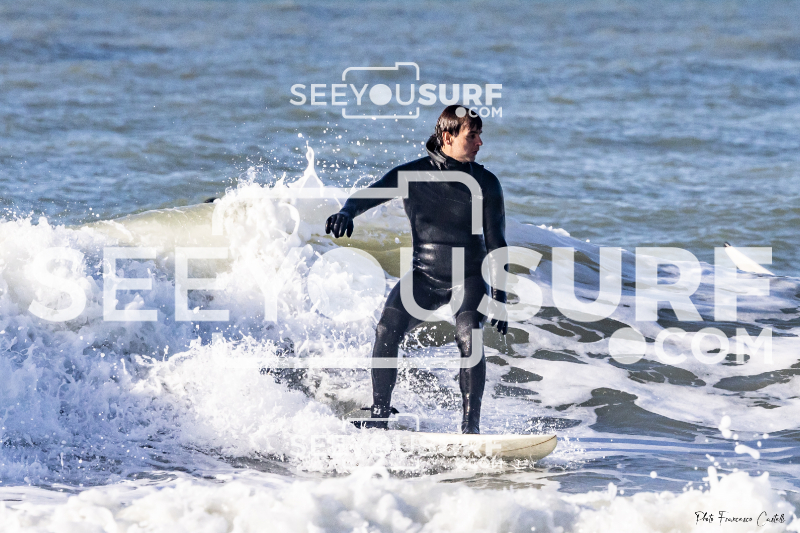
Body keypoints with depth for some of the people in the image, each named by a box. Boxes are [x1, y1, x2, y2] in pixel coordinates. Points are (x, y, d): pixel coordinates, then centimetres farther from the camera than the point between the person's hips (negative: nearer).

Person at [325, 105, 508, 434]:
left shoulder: (485, 183, -2)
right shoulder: (412, 174, -3)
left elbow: (495, 243, 2)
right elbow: (369, 195, -13)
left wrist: (499, 299, -2)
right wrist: (346, 214, -37)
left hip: (469, 277, -1)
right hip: (424, 275, 1)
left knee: (468, 337, -27)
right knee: (387, 332, -22)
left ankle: (470, 426, -20)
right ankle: (379, 416, -12)